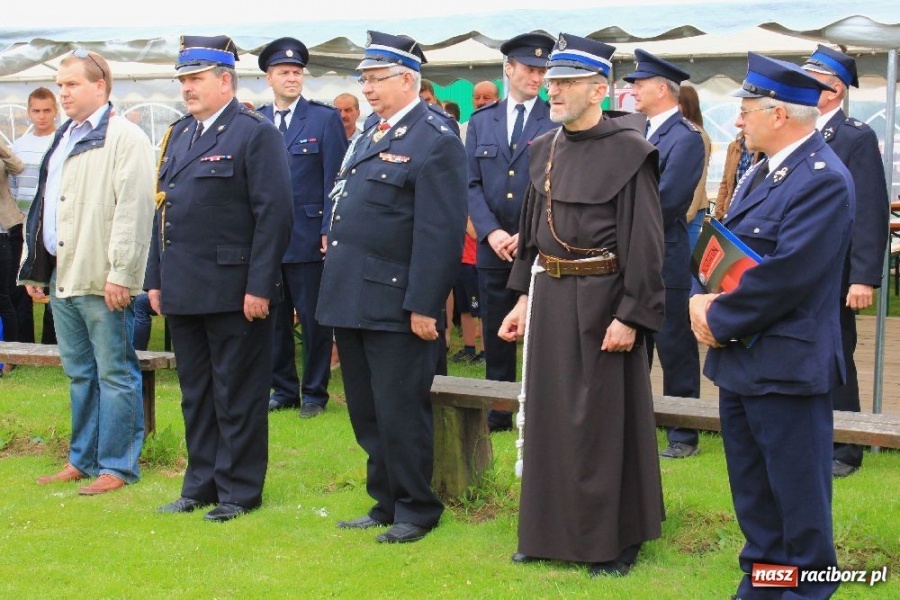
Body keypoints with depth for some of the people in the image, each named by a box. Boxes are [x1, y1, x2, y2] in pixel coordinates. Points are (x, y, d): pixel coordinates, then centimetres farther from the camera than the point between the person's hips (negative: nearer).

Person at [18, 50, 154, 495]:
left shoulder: (125, 138, -8)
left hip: (102, 280, -8)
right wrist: (35, 268, 18)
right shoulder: (63, 139, 19)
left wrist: (121, 274, -19)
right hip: (63, 277, 8)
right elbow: (43, 205, 23)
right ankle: (83, 459, 24)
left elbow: (133, 208, -15)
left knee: (114, 373, -1)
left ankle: (117, 466, 5)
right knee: (80, 374, 15)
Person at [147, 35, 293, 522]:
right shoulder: (178, 134, 16)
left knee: (237, 396, 2)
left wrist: (259, 287, -17)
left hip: (233, 292, -7)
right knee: (195, 395, 14)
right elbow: (163, 210, 18)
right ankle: (200, 485, 24)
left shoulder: (255, 134, -8)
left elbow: (274, 214, -13)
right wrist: (155, 279, 13)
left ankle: (239, 490, 12)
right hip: (183, 291, 7)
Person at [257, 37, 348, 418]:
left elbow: (334, 181, -3)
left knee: (314, 319, 3)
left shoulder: (325, 119, 0)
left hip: (308, 239, -3)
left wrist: (329, 231, -10)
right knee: (273, 319, 9)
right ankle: (283, 389, 21)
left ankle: (314, 392, 14)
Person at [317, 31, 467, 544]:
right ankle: (385, 503, 26)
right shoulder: (372, 135, 16)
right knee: (367, 415, 15)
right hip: (353, 301, 9)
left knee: (400, 414, -1)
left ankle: (415, 511, 13)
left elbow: (441, 233, -16)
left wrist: (423, 306, -19)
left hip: (395, 304, -9)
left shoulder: (436, 140, -12)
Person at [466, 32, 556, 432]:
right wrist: (491, 232, -8)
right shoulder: (480, 122, 10)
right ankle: (498, 413, 18)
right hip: (493, 248, 3)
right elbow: (472, 185, 6)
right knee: (496, 336, 9)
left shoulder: (557, 121, -2)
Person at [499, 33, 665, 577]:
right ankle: (552, 530, 25)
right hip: (550, 297, 7)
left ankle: (614, 540, 15)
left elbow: (646, 243, -14)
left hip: (601, 300, -6)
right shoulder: (545, 150, 9)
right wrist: (524, 298, 14)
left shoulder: (628, 151, -12)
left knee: (605, 421, 1)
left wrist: (630, 317, -17)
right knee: (550, 414, 12)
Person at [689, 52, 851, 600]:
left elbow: (787, 274, -26)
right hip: (741, 358, 9)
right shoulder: (762, 172, 11)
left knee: (795, 484, 4)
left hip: (787, 364, -9)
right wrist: (703, 299, -4)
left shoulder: (823, 179, -19)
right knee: (751, 482, 19)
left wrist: (720, 321, -17)